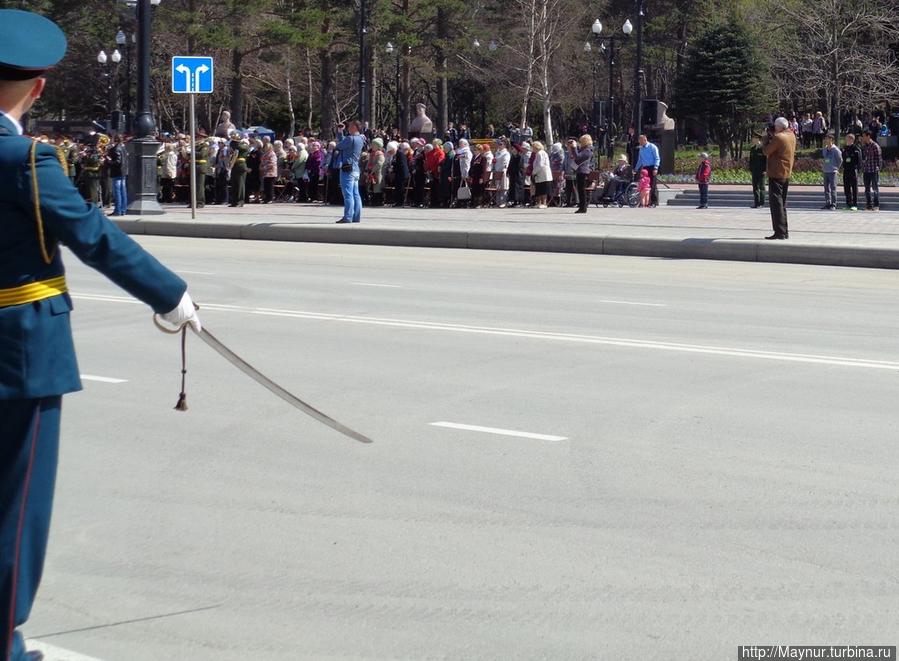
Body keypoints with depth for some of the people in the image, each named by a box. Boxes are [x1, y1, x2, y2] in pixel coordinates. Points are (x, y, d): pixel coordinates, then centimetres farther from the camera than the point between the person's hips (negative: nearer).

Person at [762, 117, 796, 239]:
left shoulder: (778, 137, -17)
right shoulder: (791, 136, 10)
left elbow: (766, 151, -10)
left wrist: (767, 136, 1)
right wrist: (772, 135, 9)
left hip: (776, 174, -9)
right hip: (787, 174, 9)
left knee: (776, 202, -8)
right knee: (782, 203, 17)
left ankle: (780, 232, -13)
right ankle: (785, 231, 19)